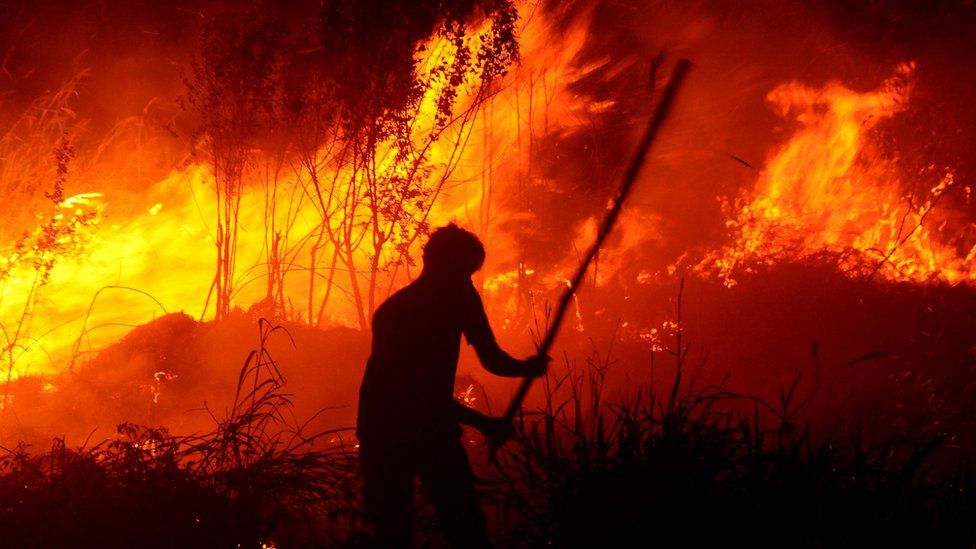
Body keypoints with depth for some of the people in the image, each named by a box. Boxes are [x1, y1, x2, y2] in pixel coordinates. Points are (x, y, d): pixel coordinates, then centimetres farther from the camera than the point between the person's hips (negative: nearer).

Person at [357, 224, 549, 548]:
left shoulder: (388, 309, 26)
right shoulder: (455, 293, 6)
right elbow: (492, 360, 2)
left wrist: (482, 422, 33)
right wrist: (528, 368, 23)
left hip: (378, 434, 6)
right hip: (429, 433, -6)